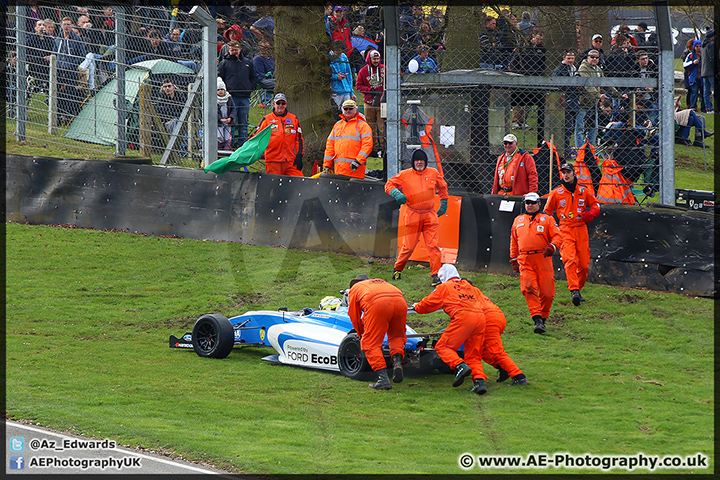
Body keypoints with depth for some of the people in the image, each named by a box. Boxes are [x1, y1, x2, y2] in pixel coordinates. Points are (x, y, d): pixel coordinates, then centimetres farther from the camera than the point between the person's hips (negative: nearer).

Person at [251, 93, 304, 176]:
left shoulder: (294, 119, 14)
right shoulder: (267, 120, 8)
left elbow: (299, 139, 15)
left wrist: (299, 156, 5)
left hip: (291, 161, 1)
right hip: (273, 162, -1)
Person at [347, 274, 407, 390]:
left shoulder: (354, 288, 31)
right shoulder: (381, 282, 43)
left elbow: (355, 318, 34)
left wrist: (362, 335, 49)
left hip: (377, 305, -4)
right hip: (401, 302, 4)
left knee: (371, 344, 3)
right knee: (397, 336, 26)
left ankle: (383, 377, -11)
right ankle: (397, 360, -1)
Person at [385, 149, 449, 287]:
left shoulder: (433, 173, 8)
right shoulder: (405, 175, 1)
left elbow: (442, 187, 25)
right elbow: (389, 184, 6)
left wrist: (444, 203, 20)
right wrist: (396, 194, -13)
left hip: (430, 215, 2)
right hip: (412, 216, -2)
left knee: (433, 246, -6)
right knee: (408, 246, 1)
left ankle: (436, 274, -5)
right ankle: (397, 269, 24)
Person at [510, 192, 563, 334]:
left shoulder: (547, 219, 12)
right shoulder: (518, 220, 23)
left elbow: (558, 236, 4)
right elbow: (514, 242, 27)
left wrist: (552, 247, -16)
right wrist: (514, 259, 21)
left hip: (543, 259, -2)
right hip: (525, 261, 2)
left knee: (547, 292, -6)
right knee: (529, 289, -17)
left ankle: (543, 317, 14)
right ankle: (537, 320, -22)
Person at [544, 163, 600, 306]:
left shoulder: (583, 191, 11)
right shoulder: (556, 193, 6)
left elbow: (595, 205, 20)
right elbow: (547, 211, 13)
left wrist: (591, 213, -3)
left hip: (581, 230, 3)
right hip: (565, 230, -3)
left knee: (584, 264, -1)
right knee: (570, 260, -21)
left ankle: (578, 288, 19)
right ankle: (574, 291, -29)